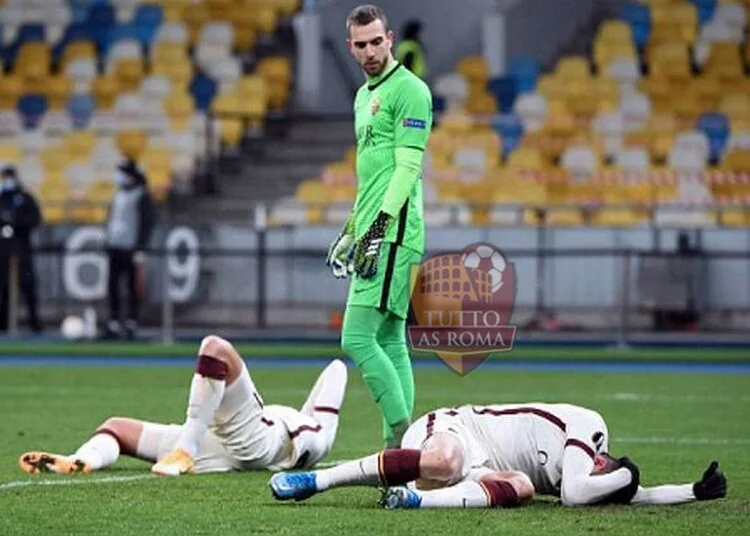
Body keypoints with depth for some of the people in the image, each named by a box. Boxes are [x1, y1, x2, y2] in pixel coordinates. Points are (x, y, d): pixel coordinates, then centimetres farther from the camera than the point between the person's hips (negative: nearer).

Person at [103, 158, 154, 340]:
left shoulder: (142, 196, -6)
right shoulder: (119, 194, 16)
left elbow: (147, 223, -10)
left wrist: (140, 248, -15)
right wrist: (108, 243, 17)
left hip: (131, 249, -7)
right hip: (115, 248, 7)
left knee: (132, 286, -3)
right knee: (113, 285, 2)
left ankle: (131, 323, 3)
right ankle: (114, 322, 4)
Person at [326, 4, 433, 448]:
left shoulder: (410, 91, -7)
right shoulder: (365, 95, 21)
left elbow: (408, 167, -15)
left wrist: (380, 226, -21)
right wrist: (352, 228, 27)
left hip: (394, 232, -10)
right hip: (373, 232, 10)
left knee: (357, 336, -15)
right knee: (390, 340, 8)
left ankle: (404, 434, -15)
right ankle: (401, 447, 8)